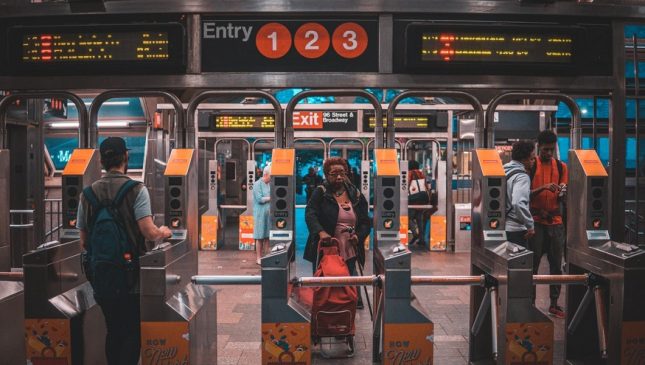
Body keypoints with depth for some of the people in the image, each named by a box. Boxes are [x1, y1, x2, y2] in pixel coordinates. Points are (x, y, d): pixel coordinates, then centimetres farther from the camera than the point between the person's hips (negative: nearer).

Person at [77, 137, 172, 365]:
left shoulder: (88, 193, 4)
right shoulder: (136, 190, -10)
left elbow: (84, 241, 6)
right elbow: (149, 233, -18)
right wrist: (163, 232, 2)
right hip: (131, 274, -4)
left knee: (113, 331, 16)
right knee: (132, 333, 3)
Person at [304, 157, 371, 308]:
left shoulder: (356, 195, 9)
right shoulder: (320, 192, 1)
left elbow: (366, 221, 12)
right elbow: (310, 214, -13)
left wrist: (359, 236, -9)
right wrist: (321, 232, -31)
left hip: (349, 252, 3)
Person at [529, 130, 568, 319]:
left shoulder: (561, 167, 10)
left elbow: (562, 197, 7)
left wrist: (562, 193, -15)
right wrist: (543, 188, -21)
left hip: (555, 220, 3)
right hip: (535, 220, -3)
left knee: (556, 263, 5)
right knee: (533, 263, -2)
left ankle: (554, 303, 14)